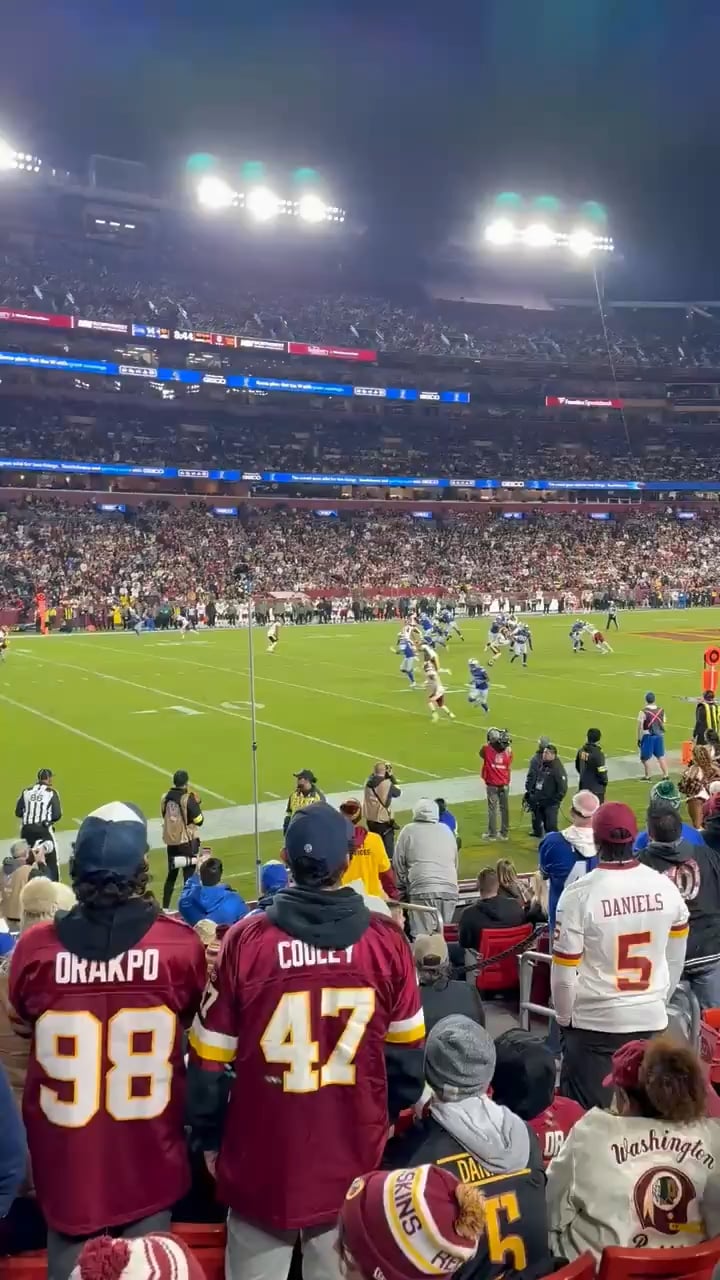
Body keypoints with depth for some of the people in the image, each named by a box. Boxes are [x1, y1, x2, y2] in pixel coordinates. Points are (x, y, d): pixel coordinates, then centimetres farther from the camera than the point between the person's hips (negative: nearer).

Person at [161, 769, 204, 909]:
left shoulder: (165, 797, 0)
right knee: (188, 874, 3)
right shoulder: (188, 798, -17)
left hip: (171, 840, 6)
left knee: (171, 874, 18)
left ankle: (165, 907, 21)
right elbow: (199, 821, -15)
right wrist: (197, 804, 0)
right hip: (187, 840, -6)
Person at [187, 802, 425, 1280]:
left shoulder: (245, 940, -15)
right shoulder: (387, 940, -10)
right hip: (356, 1161, 1)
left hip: (262, 1164, -1)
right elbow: (405, 1054, 1)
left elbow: (210, 1060, -6)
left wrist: (210, 1138, 9)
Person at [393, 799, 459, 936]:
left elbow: (398, 864, 11)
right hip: (450, 890, 4)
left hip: (423, 890, -4)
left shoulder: (409, 830, 8)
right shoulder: (447, 830, 19)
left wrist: (403, 889, 22)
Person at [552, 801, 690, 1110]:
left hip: (595, 1021, -4)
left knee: (587, 1114, 7)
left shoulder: (579, 893, -16)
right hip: (651, 1018, 4)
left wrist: (564, 1018, 5)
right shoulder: (665, 887, -4)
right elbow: (675, 958, 9)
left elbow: (564, 971, -11)